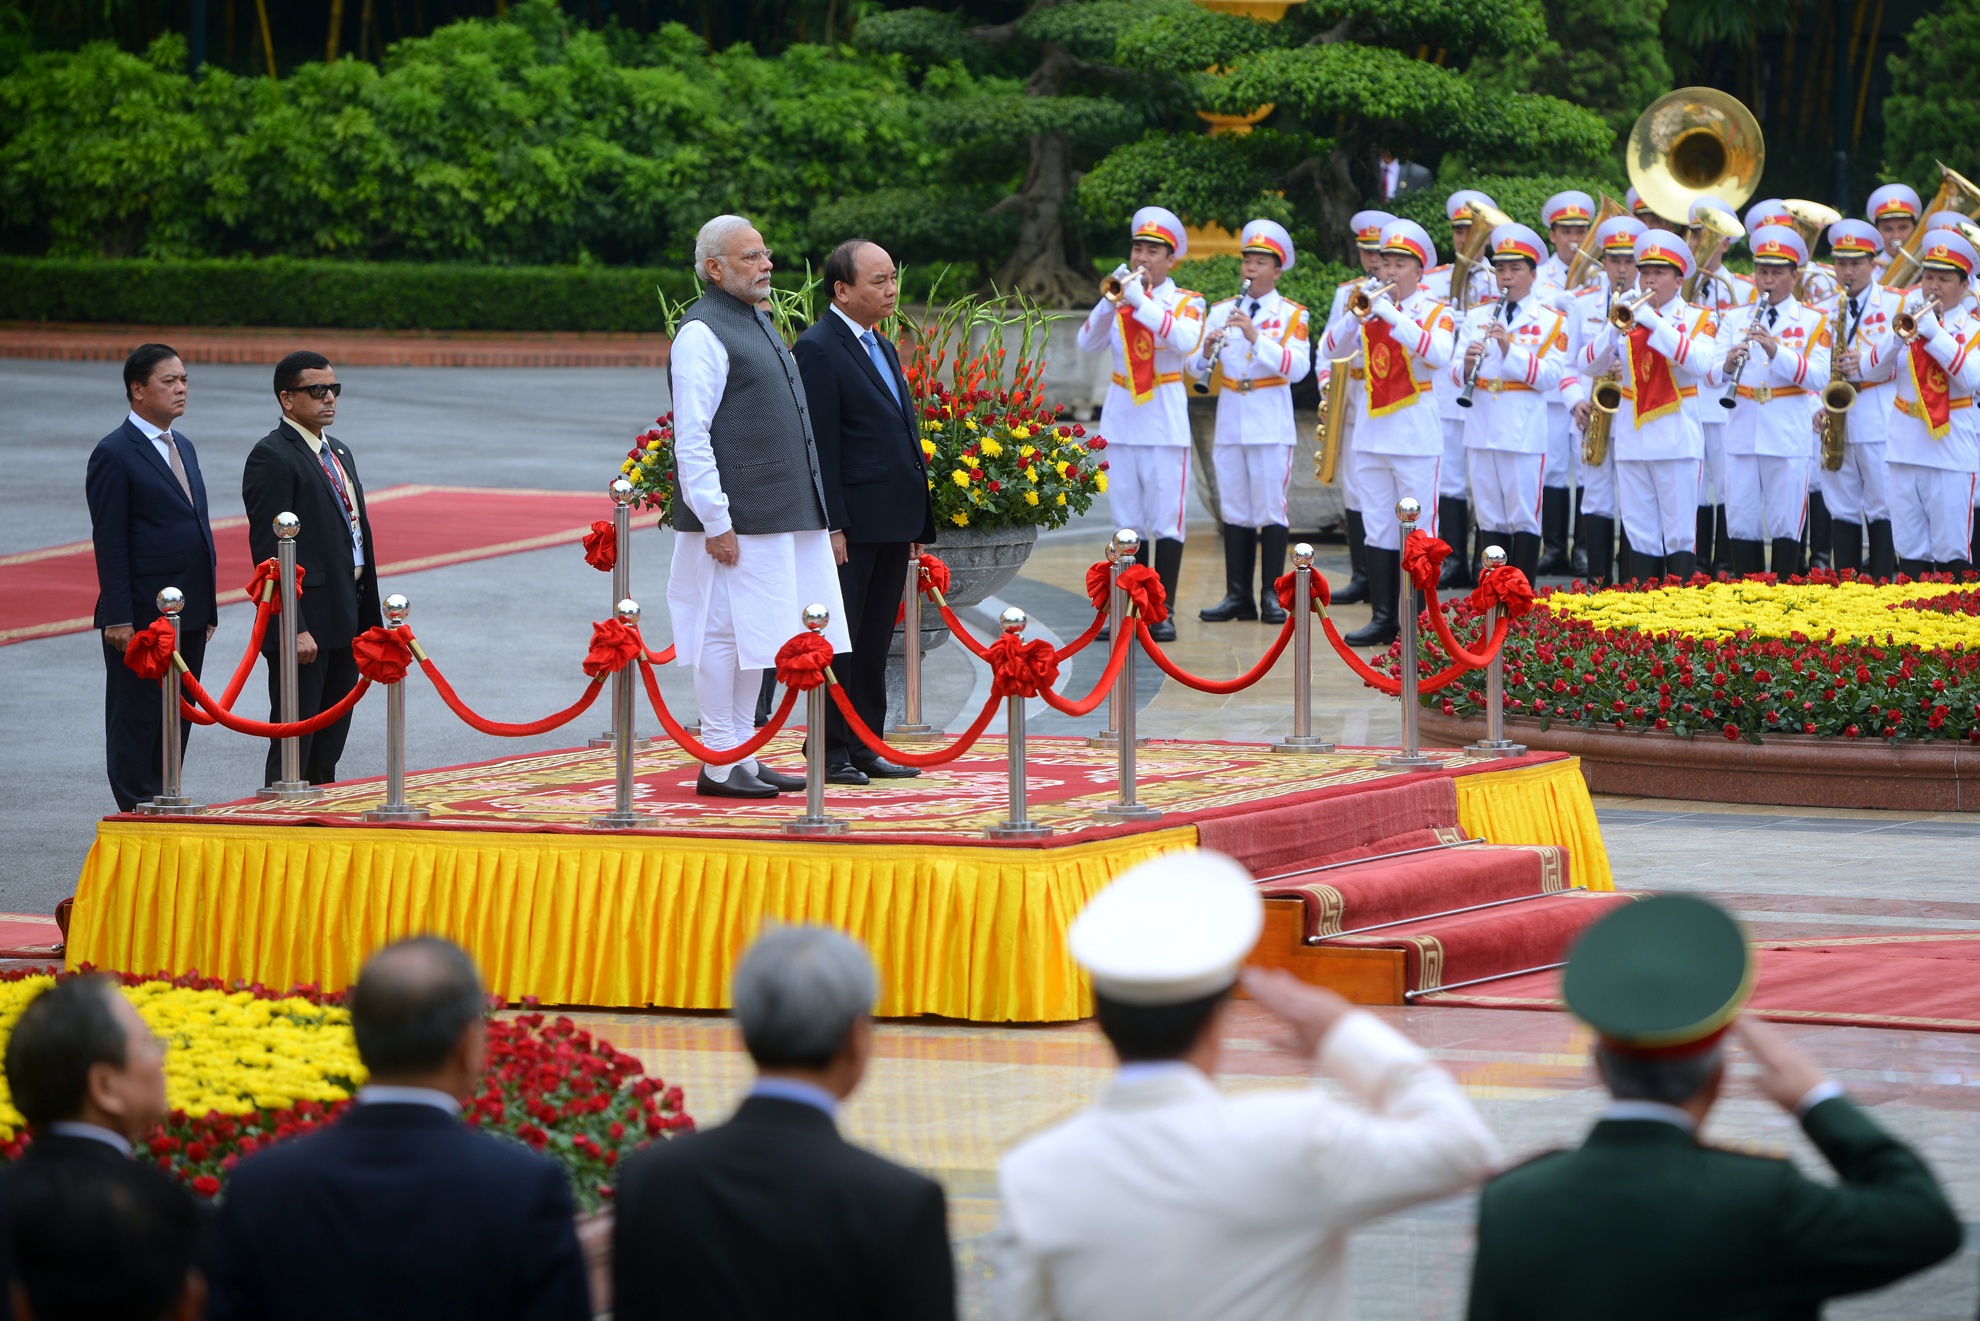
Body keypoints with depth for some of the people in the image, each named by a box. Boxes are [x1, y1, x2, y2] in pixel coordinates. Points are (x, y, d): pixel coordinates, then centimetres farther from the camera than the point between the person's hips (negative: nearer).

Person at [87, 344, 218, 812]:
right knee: (136, 720, -1)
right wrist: (118, 619, -17)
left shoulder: (183, 448, 16)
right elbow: (108, 542, -13)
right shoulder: (114, 455, -9)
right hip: (142, 616, -8)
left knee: (177, 721, 11)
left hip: (189, 616, 8)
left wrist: (208, 606, 15)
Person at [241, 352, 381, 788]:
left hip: (347, 618, 9)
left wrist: (370, 619, 16)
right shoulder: (272, 457, -11)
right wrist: (294, 628, -23)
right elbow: (269, 550, -17)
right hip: (305, 621, -9)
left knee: (330, 744, 12)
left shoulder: (339, 453, 18)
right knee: (294, 740, -6)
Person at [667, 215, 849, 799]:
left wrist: (810, 505, 21)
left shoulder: (759, 322, 19)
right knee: (726, 636, -5)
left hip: (783, 515, 9)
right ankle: (719, 766, -1)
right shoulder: (701, 334, -12)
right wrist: (716, 522, -20)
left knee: (756, 638, 12)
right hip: (735, 523, -9)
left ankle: (743, 756, 19)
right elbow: (691, 437, -16)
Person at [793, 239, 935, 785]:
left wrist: (918, 521, 16)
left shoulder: (884, 348, 18)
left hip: (892, 524, 8)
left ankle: (866, 747, 17)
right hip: (851, 525, -8)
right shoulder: (818, 349, -10)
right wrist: (832, 526, -18)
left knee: (874, 643, 12)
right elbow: (819, 447, -14)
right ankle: (832, 752, 2)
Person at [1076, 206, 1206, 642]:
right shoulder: (1121, 299, 10)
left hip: (1165, 422, -4)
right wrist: (1111, 300, -17)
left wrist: (1139, 300, -23)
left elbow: (1185, 340, -21)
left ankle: (1164, 611, -1)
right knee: (1128, 521, 6)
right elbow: (1087, 342, -4)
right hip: (1121, 421, 4)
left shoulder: (1186, 302, 1)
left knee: (1166, 520, -4)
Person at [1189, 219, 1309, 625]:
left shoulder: (1291, 315, 0)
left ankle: (1272, 596, 1)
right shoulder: (1222, 312, 10)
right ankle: (1238, 595, 11)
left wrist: (1256, 338, -24)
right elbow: (1196, 369, 5)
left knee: (1271, 511, -4)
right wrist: (1207, 351, -17)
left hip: (1271, 424, -4)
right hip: (1230, 423, 4)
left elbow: (1297, 367, -15)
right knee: (1235, 512, 6)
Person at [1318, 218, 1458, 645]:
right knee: (1379, 531, 8)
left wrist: (1391, 315, -25)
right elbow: (1332, 350, 3)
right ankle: (1382, 618, 12)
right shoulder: (1371, 309, 11)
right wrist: (1354, 313, -14)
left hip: (1416, 436, -5)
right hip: (1372, 431, 5)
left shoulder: (1434, 312, -2)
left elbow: (1439, 354, -23)